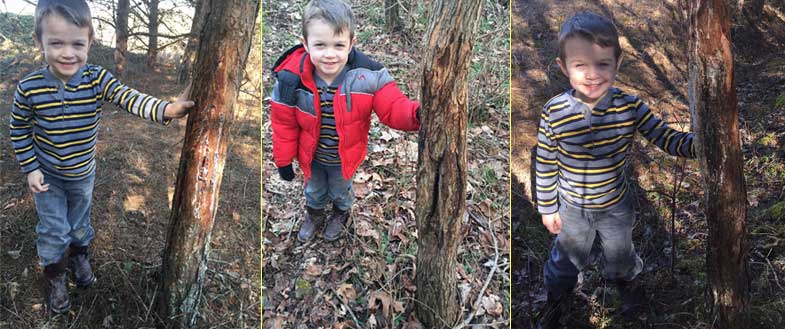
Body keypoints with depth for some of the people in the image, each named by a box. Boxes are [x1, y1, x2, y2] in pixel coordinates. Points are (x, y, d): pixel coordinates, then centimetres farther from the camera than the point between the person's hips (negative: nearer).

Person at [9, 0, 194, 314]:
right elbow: (19, 131, -8)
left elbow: (129, 98, -36)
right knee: (53, 230, 10)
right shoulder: (28, 88, -22)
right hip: (47, 176, -1)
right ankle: (55, 278, 35)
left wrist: (165, 109, -52)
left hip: (83, 174, 2)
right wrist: (30, 169, -11)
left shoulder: (97, 79, -21)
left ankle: (79, 256, 53)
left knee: (80, 222, 24)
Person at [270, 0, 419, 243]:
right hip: (311, 157, 1)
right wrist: (283, 161, -3)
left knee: (340, 192, 30)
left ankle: (341, 214, 65)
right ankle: (314, 215, 65)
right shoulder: (292, 78, -27)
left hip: (344, 158, -1)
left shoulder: (368, 77, -31)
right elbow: (284, 123, -14)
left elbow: (393, 109, -27)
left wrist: (418, 114, -50)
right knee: (314, 191, 32)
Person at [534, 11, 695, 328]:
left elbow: (667, 138, -17)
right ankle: (555, 297, 53)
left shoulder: (630, 107, -23)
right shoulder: (554, 112, -25)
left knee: (620, 253, 29)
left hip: (617, 205, 1)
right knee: (566, 256, 25)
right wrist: (548, 208, -5)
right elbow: (545, 165, -13)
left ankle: (626, 281, 62)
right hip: (572, 208, -1)